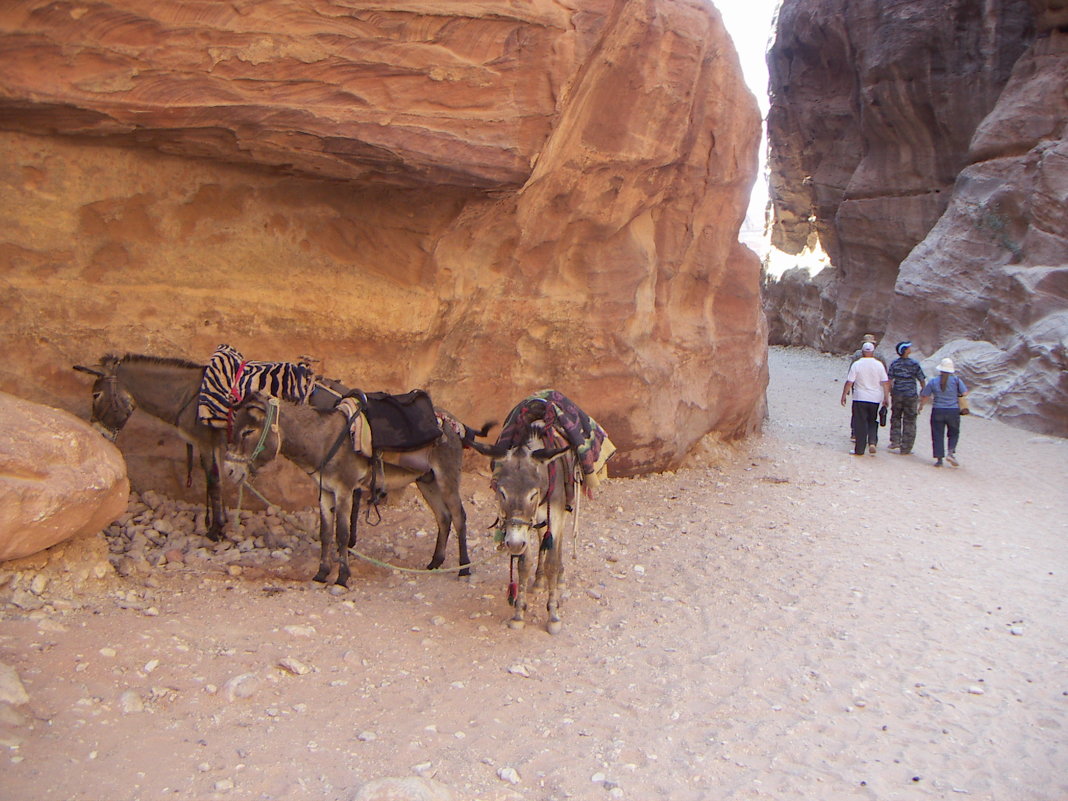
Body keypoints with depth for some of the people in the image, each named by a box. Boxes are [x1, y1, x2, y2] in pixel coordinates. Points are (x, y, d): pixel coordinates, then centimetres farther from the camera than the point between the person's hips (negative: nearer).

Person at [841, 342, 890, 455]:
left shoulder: (856, 364, -7)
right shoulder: (879, 364, 0)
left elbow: (849, 382, -8)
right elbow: (885, 382, 1)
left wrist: (844, 396, 0)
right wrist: (886, 397, 9)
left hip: (860, 398, -2)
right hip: (875, 398, 2)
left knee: (860, 424, 3)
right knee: (873, 422, 16)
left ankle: (859, 449, 6)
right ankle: (872, 443, -4)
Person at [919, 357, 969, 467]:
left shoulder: (933, 381, -2)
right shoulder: (956, 380, -5)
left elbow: (924, 396, 3)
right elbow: (965, 393, -5)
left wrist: (921, 405, 23)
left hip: (937, 411, 0)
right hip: (953, 411, 0)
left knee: (938, 435, 5)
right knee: (954, 433, 16)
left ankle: (939, 459, 3)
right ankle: (951, 453, -3)